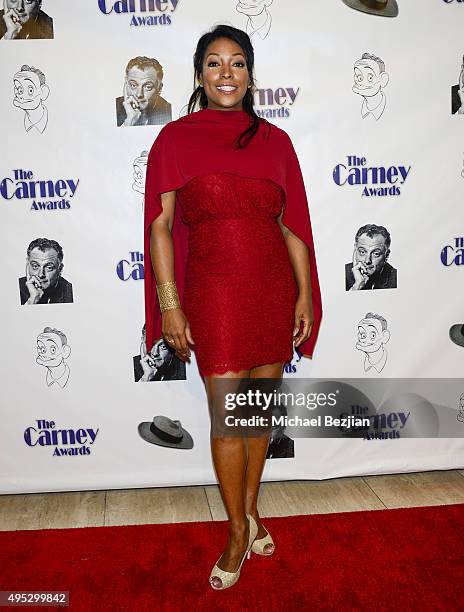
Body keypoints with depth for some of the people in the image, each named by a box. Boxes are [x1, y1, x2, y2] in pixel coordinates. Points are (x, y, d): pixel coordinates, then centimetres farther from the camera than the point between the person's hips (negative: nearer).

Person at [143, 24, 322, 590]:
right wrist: (169, 304, -9)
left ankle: (250, 508, 35)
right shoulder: (175, 138, 1)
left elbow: (292, 224, 7)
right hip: (214, 293, -2)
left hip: (274, 289, 3)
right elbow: (160, 224, -3)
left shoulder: (275, 139, 8)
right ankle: (239, 531, 23)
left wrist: (305, 295, 3)